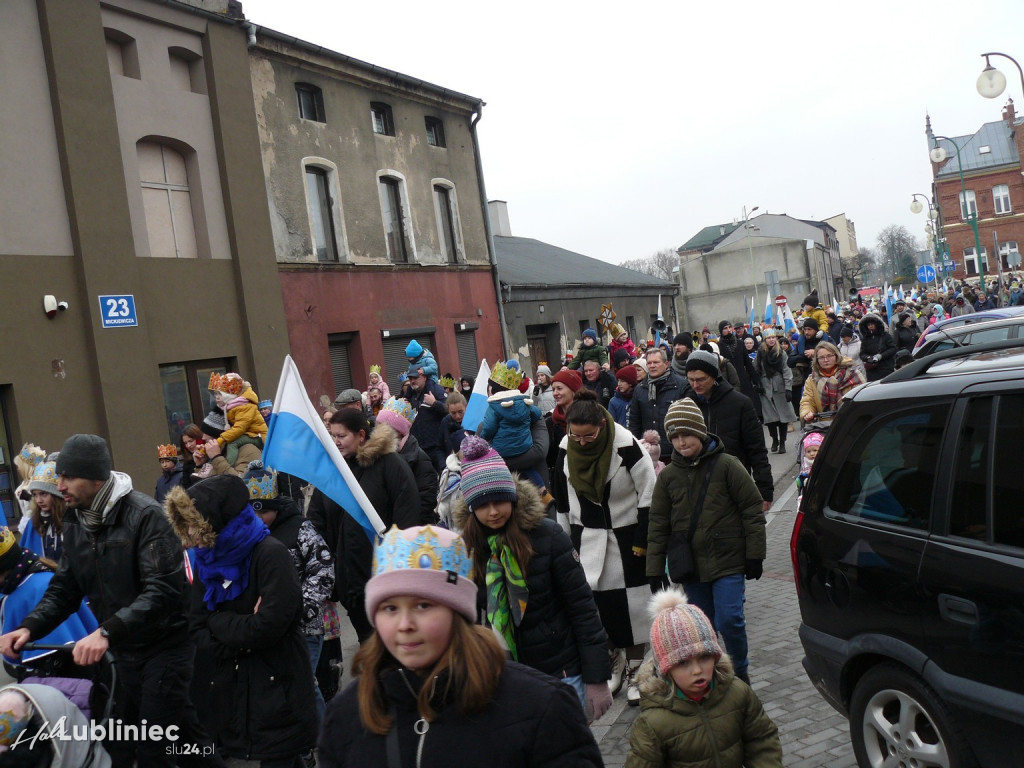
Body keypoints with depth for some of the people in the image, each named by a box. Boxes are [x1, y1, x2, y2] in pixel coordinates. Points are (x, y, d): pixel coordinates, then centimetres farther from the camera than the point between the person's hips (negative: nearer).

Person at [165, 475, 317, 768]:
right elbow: (197, 630, 1)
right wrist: (239, 638, -16)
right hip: (231, 691, 6)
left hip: (277, 687, -6)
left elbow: (268, 625, -23)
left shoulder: (271, 554, -16)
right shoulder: (207, 560, 6)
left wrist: (218, 622, -9)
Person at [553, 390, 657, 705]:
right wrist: (568, 538, 10)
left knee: (631, 602, 1)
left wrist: (642, 539, -11)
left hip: (625, 535, -4)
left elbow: (649, 494, -13)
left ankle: (635, 669, 16)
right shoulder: (566, 448, -5)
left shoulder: (626, 445, -20)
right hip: (588, 536, 4)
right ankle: (614, 659, 24)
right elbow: (562, 498, 7)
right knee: (597, 600, 5)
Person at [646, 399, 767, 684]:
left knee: (729, 619, -8)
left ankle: (740, 674, 15)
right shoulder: (668, 476, 3)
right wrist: (655, 571, 4)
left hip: (728, 561, -3)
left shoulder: (727, 465, -7)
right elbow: (658, 526, 6)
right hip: (689, 564, 4)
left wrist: (755, 554, -5)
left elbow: (752, 509, -3)